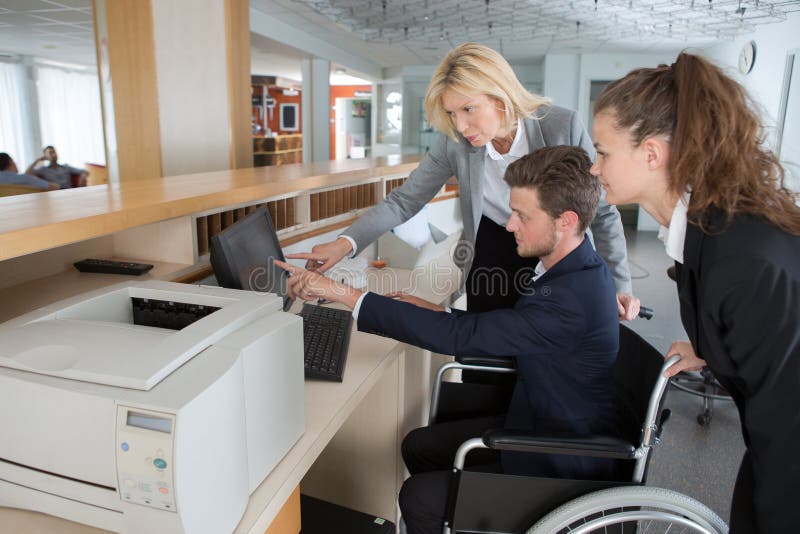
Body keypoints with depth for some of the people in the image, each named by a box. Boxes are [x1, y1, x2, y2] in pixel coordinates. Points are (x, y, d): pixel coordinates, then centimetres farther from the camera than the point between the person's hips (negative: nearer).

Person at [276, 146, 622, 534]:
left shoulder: (573, 298, -33)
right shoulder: (571, 267, -3)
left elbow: (459, 335, -34)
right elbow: (505, 330, 8)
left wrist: (341, 292, -31)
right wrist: (431, 312, -3)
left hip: (563, 467, -9)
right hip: (539, 423, 9)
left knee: (419, 499, -9)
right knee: (419, 447, 10)